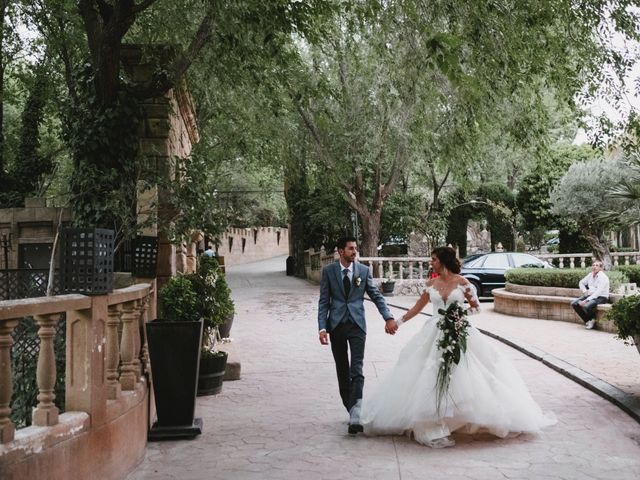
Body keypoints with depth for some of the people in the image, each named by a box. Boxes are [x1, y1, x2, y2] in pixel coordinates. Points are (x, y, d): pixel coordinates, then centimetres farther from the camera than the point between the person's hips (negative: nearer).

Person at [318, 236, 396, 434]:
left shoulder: (364, 271, 2)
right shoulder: (328, 271, 1)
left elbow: (376, 296, 2)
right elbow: (323, 302, 2)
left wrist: (388, 317, -12)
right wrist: (322, 328, -8)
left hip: (357, 325, -1)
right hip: (336, 326, 1)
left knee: (356, 371, -12)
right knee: (342, 371, 9)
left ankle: (355, 417, -17)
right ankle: (352, 411, 23)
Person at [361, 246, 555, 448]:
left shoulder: (461, 282, -2)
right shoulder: (431, 283, 7)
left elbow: (476, 306, 5)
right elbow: (418, 306, 17)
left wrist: (472, 298, -16)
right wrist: (399, 321, 14)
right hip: (436, 335, 3)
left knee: (462, 376, -4)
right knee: (432, 378, -3)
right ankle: (434, 428, 1)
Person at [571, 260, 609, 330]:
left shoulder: (603, 277, -16)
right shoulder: (590, 275, 6)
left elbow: (598, 292, -25)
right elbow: (581, 283, 24)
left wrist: (586, 300, -30)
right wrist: (585, 291, 4)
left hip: (601, 297, -8)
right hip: (590, 295, 8)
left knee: (586, 306, -34)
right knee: (574, 303, -9)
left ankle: (592, 320, -2)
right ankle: (587, 321, 0)